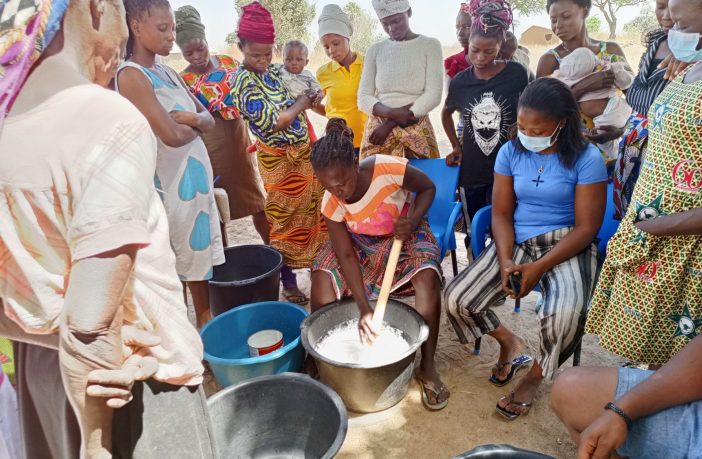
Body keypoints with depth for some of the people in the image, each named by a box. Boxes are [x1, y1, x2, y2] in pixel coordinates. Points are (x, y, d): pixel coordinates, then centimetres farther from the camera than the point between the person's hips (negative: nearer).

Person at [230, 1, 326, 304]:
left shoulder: (273, 70, 6)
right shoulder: (244, 83, -18)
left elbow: (305, 95, 21)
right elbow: (271, 123, -23)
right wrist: (299, 105, -11)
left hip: (303, 153, 8)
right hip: (279, 160, -7)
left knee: (313, 212, 16)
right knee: (286, 221, 3)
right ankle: (288, 282, 18)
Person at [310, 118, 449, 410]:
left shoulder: (389, 168, -32)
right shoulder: (331, 205, -22)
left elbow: (427, 188, -12)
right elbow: (346, 256, -21)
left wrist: (413, 220, -30)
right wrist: (364, 308, -29)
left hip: (406, 236, -2)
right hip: (361, 243, 2)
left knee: (427, 276, -31)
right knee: (323, 276, -22)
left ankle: (427, 367, -15)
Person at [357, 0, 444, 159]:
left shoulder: (430, 45, 1)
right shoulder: (375, 50, 9)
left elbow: (433, 96, -7)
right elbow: (363, 98, 5)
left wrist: (391, 123, -13)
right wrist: (391, 113, -15)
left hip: (416, 131, -2)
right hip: (378, 130, 2)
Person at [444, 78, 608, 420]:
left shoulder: (586, 159, -10)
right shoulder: (511, 152, 1)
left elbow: (586, 227, -11)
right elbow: (501, 213, 1)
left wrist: (539, 267, -20)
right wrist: (505, 260, -16)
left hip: (566, 246, -3)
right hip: (516, 243, 4)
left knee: (565, 315, -33)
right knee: (456, 299, -14)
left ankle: (535, 375, 2)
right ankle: (510, 343, 17)